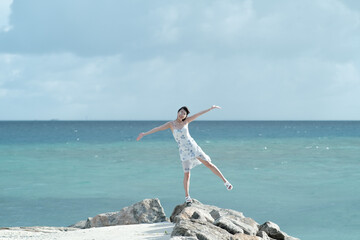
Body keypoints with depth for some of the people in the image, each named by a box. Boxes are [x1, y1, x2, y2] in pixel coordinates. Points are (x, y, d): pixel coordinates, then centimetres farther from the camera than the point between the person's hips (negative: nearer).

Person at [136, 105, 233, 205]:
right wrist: (144, 134, -14)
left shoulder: (186, 121, 2)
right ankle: (187, 196, 10)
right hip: (183, 151, -2)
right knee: (187, 173, -3)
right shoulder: (171, 124, -3)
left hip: (193, 146, 2)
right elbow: (158, 128, -8)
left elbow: (198, 114, 2)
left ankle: (225, 181, 13)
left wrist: (211, 108, 2)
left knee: (209, 164, 2)